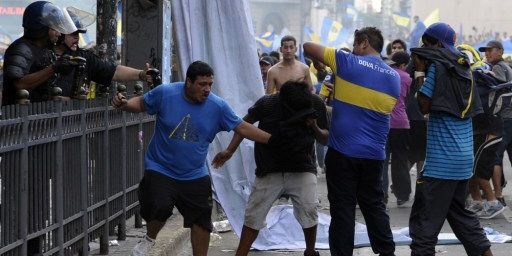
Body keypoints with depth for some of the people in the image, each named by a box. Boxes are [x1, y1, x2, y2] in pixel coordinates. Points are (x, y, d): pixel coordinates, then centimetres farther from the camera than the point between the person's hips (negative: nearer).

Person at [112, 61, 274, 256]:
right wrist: (124, 104, -17)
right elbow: (141, 104, 3)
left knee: (202, 221, 5)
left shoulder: (217, 106, -8)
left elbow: (242, 128, -1)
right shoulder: (164, 93, -13)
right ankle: (149, 239, 9)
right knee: (160, 207, -24)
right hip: (160, 169, -3)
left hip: (195, 176, 3)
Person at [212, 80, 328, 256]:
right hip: (270, 170, 0)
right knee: (253, 215, -2)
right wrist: (229, 151, -5)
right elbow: (245, 123, 1)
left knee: (308, 209, -18)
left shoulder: (316, 104, -12)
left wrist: (315, 129, -21)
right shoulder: (267, 104, -17)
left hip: (302, 169, 0)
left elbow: (325, 139, 1)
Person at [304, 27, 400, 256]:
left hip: (343, 152, -5)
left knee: (343, 209, 0)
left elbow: (308, 47, -1)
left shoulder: (349, 63, -7)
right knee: (374, 206, 14)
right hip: (374, 154, 5)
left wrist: (319, 63, 20)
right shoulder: (394, 77, 9)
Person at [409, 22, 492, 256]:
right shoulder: (463, 68, 12)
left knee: (424, 220, -6)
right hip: (464, 157, 8)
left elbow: (424, 106, -8)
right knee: (459, 212, 20)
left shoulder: (437, 66, -10)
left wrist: (419, 72, 0)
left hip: (442, 160, -8)